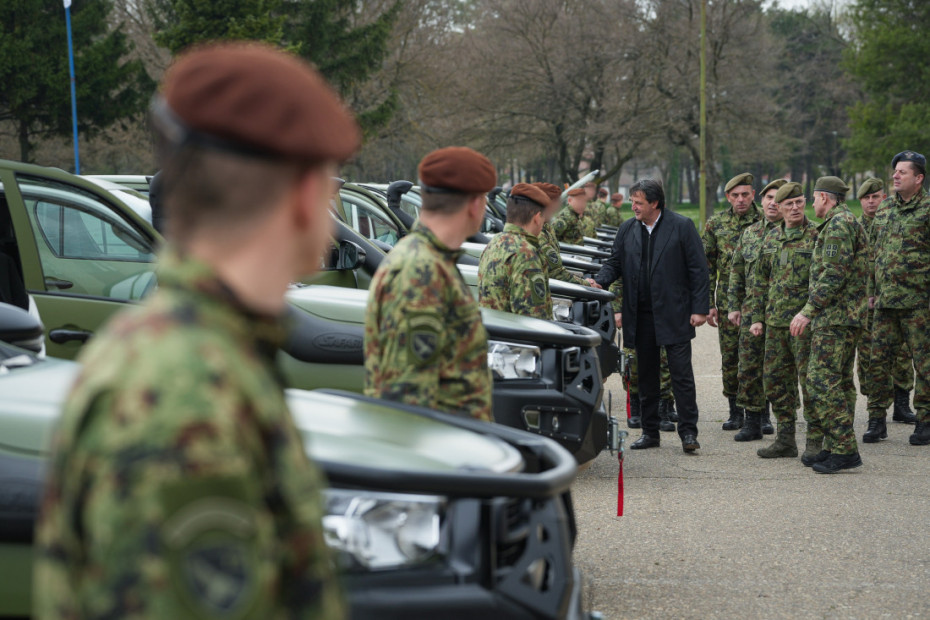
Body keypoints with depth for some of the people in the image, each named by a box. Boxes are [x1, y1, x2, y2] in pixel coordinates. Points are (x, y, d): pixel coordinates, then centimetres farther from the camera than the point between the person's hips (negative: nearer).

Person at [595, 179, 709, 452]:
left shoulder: (681, 226, -4)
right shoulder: (627, 229, 8)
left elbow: (698, 269, -4)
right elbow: (614, 263, 14)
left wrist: (699, 309, -9)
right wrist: (599, 281, -8)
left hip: (673, 315, -4)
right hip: (641, 316, 5)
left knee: (681, 374, -3)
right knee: (646, 376, 11)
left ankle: (688, 432, 2)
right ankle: (650, 432, 19)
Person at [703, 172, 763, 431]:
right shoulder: (716, 223, 5)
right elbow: (707, 265, 7)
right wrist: (708, 303, 2)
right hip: (727, 301, 2)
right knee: (729, 357, 5)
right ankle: (735, 412, 16)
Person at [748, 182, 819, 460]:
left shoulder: (816, 235, -4)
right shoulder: (771, 238, 13)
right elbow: (759, 280, 18)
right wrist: (756, 317, 12)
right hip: (775, 322, 6)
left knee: (810, 380, -4)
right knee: (775, 380, 9)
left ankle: (816, 441, 4)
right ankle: (785, 439, 18)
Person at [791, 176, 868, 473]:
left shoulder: (839, 223, -13)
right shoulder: (848, 222, 21)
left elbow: (834, 274, -22)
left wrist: (808, 310, -22)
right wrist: (813, 311, 24)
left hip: (834, 316, -11)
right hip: (847, 316, 11)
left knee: (822, 381, -13)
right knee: (840, 382, 12)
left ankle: (845, 450, -14)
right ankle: (835, 447, 16)